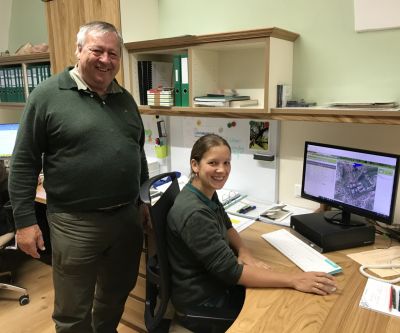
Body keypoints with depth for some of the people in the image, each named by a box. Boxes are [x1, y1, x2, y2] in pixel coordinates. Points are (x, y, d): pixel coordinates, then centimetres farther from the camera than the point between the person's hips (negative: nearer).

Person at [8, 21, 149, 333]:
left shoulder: (125, 99, 8)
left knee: (117, 294, 24)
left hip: (128, 216, 6)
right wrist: (25, 220, -9)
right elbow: (24, 163, -7)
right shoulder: (48, 95, -8)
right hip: (76, 223, -5)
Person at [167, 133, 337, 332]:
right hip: (201, 302, -8)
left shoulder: (208, 193, -2)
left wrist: (244, 252, -9)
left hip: (216, 283, 8)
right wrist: (294, 280, -28)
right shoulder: (193, 213, -31)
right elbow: (230, 271, -30)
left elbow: (226, 227, 12)